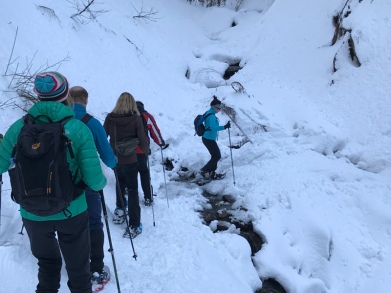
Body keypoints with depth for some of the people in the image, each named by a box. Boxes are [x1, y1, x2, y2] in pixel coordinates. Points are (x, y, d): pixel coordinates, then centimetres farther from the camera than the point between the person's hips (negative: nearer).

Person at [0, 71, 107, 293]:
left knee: (47, 264, 27)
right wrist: (102, 181, 4)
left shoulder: (20, 127, -9)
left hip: (33, 214, 2)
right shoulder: (79, 129, -15)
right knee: (78, 268, 19)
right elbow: (95, 181, -18)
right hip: (71, 213, -2)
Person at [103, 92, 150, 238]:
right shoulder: (136, 118, -14)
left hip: (114, 159, 3)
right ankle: (134, 226, 7)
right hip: (130, 160, -3)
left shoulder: (110, 118, -7)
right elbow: (142, 140, -12)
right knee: (132, 190, 7)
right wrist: (147, 151, 8)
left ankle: (120, 212, 41)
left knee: (120, 185, 26)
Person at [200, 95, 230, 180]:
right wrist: (224, 127, -41)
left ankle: (211, 173, 23)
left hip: (207, 138, 10)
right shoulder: (212, 116, -22)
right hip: (209, 139, -10)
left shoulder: (209, 113, 9)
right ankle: (204, 170, 9)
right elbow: (213, 127, -35)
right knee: (217, 156, 1)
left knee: (215, 156, 16)